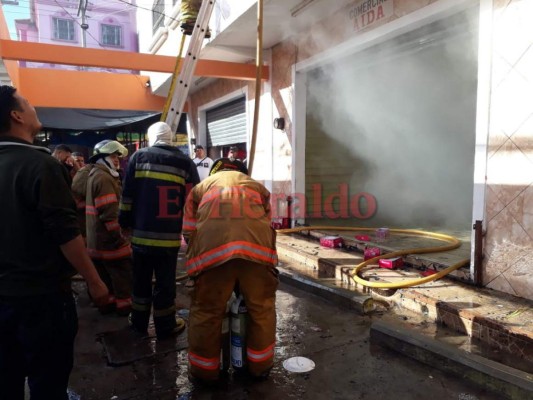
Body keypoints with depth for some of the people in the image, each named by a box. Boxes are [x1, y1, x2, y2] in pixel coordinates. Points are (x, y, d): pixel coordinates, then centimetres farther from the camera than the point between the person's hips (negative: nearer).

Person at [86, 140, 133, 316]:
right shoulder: (104, 178, -20)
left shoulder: (95, 175, 14)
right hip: (109, 237, -10)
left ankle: (108, 301, 28)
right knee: (123, 272, 3)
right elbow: (108, 214, -26)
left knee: (106, 274, 18)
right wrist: (118, 236, -19)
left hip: (97, 237, 10)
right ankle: (124, 304, 13)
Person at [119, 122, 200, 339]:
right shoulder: (185, 162, -1)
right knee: (165, 281, 9)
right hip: (170, 236, -1)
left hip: (141, 233, 2)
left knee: (141, 279, 17)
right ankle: (165, 326, 21)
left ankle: (139, 322, 31)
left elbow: (127, 194, 1)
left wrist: (125, 222, 10)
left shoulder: (138, 157, 2)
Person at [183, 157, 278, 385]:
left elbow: (188, 230, 26)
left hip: (212, 249, 0)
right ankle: (260, 366, 32)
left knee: (206, 311, 15)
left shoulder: (201, 187, 32)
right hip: (256, 246, 1)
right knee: (262, 307, 19)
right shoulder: (257, 186, 35)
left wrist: (198, 259, 36)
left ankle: (204, 371, 29)